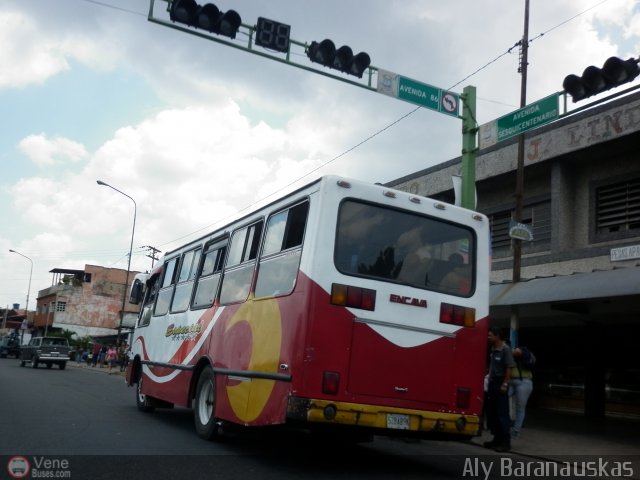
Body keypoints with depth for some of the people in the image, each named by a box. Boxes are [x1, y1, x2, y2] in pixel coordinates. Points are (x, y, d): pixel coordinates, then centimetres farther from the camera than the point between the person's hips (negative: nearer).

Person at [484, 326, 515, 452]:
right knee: (491, 413, 12)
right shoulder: (493, 349, 10)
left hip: (500, 384, -8)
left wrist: (505, 384, -19)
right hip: (492, 383, 8)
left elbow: (509, 368, -16)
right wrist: (489, 380, 13)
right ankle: (497, 439, 22)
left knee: (502, 414, -4)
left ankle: (506, 442, 1)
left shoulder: (505, 349, -14)